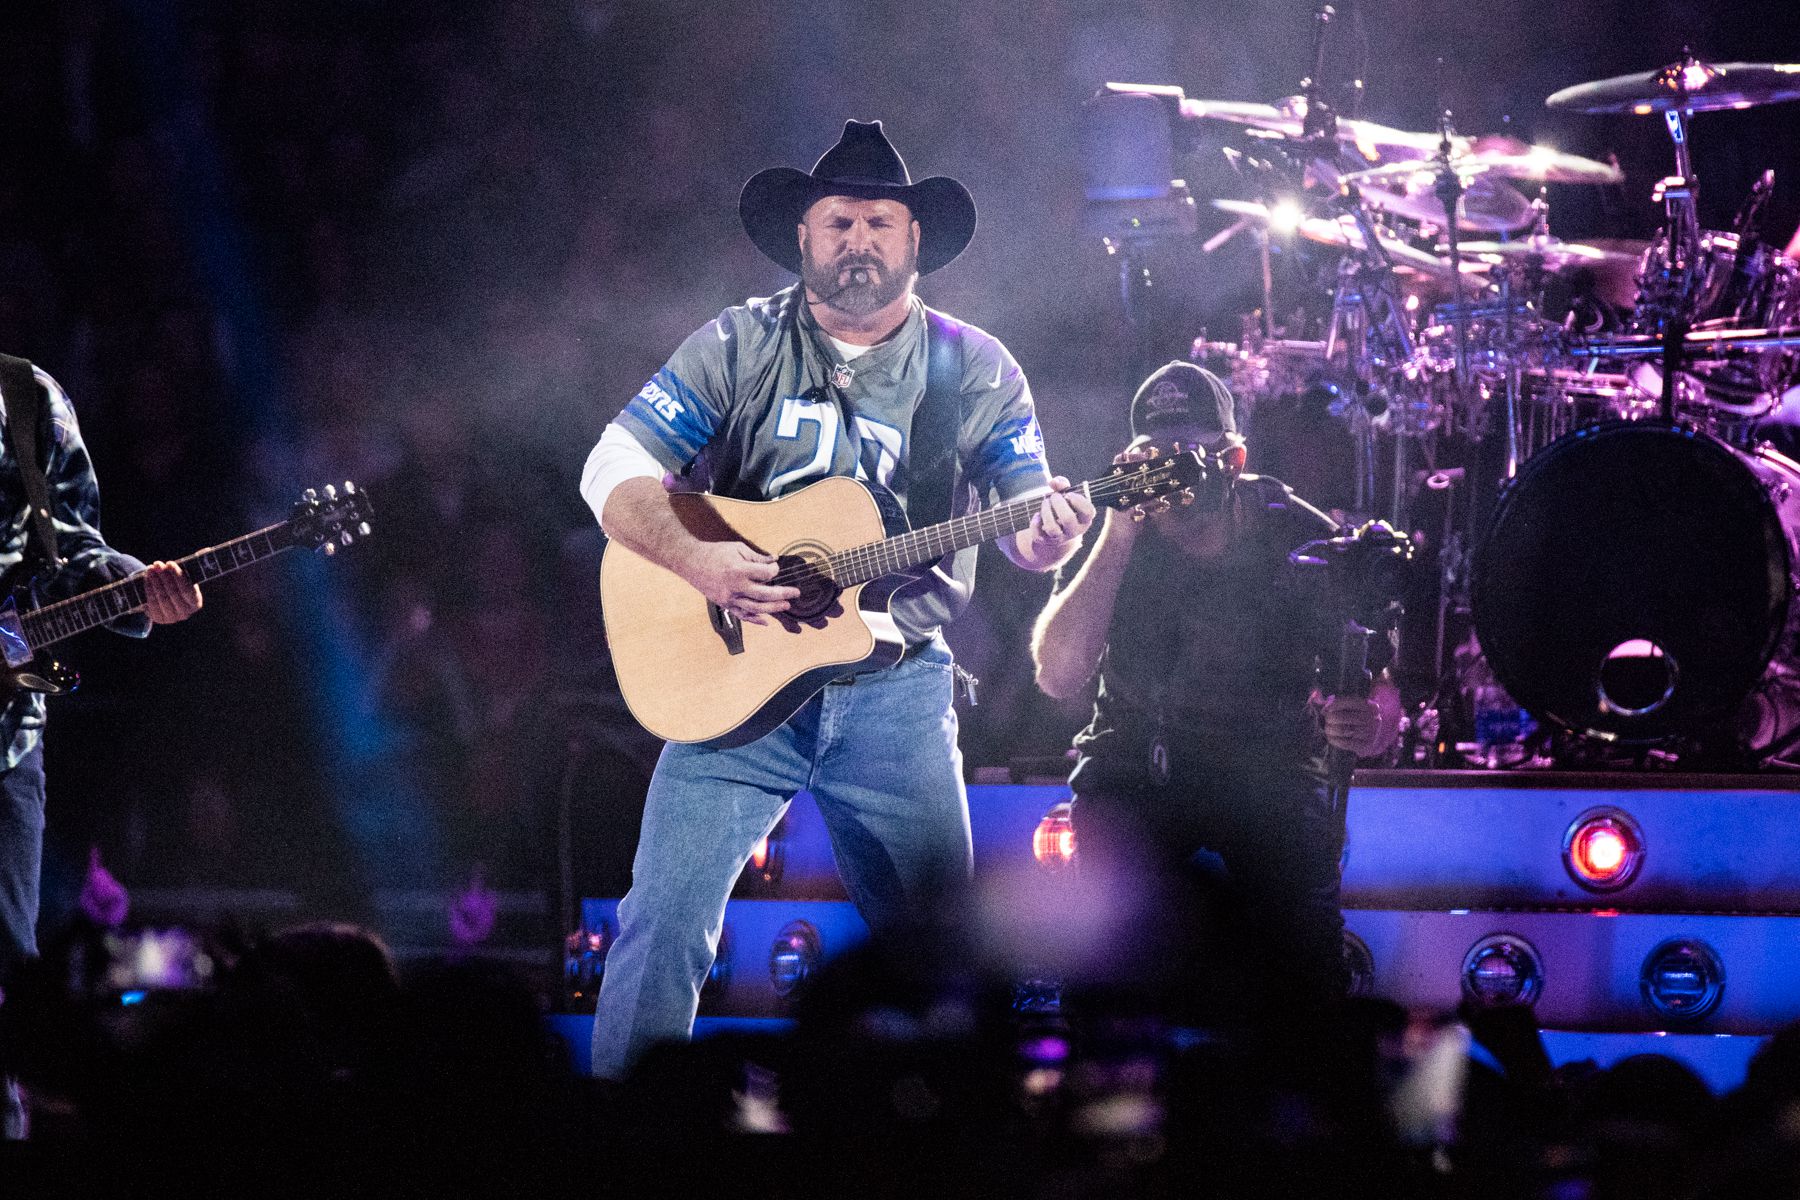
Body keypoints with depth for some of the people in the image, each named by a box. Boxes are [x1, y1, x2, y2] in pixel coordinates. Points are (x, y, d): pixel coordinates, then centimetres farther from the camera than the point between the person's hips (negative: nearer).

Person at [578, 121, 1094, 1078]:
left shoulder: (973, 369, 6)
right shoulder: (741, 346, 3)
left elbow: (1027, 522, 4)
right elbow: (614, 470, -1)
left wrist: (1047, 537, -21)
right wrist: (696, 561, -19)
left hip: (896, 683, 1)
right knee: (663, 918, -10)